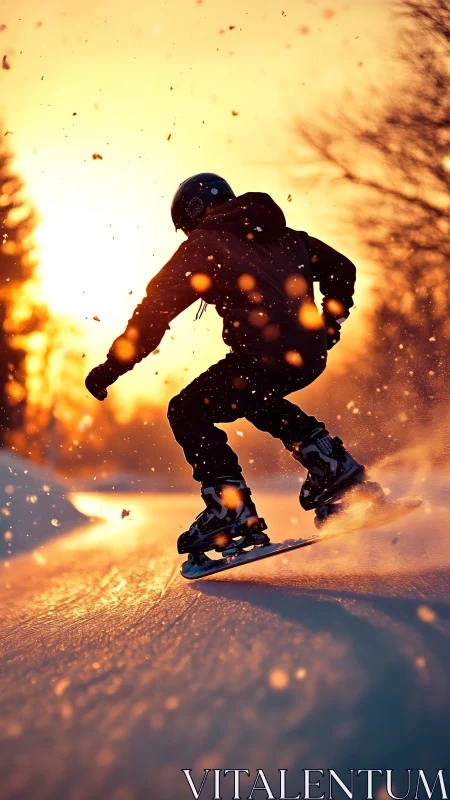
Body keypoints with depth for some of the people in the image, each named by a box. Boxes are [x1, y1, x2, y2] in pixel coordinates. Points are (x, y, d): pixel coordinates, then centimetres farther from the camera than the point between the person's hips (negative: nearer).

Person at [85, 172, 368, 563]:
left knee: (188, 412, 5)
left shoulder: (203, 243, 3)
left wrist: (111, 368, -2)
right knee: (256, 399, 35)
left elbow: (157, 307, -4)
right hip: (310, 356, 8)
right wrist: (327, 326, 38)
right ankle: (331, 462, 24)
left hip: (265, 354, -8)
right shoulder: (283, 236, 22)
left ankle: (232, 511, -9)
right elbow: (342, 270, 26)